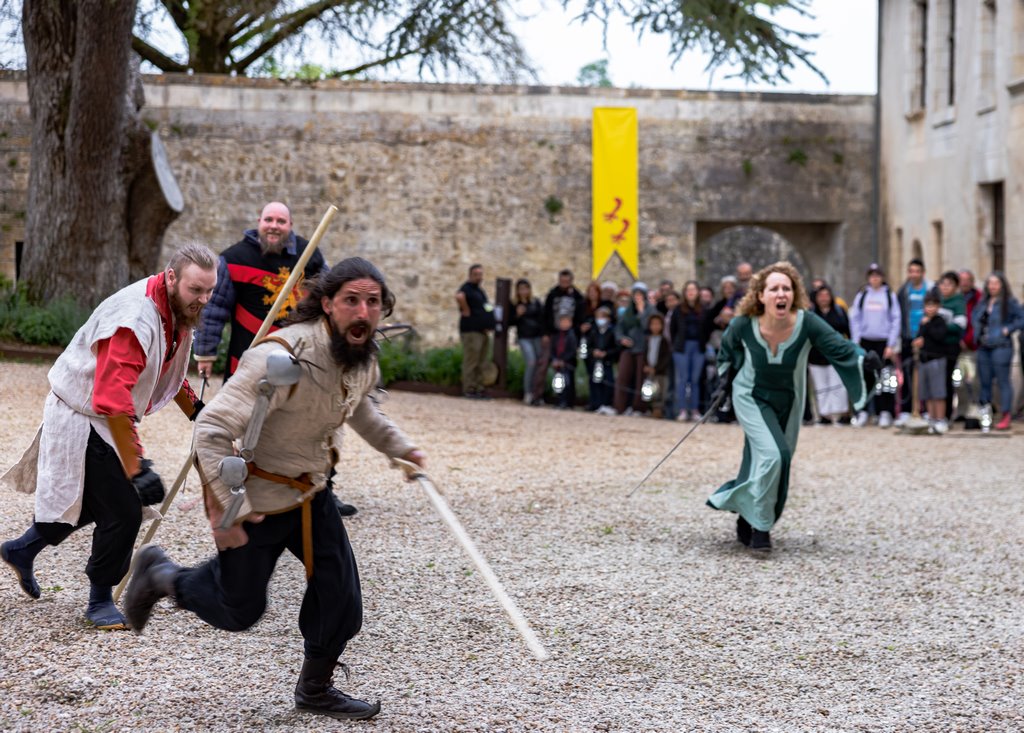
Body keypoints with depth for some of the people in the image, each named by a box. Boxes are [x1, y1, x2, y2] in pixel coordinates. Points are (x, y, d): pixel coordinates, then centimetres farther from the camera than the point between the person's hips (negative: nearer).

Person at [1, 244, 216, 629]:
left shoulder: (177, 309, -2)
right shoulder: (136, 320, -33)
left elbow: (168, 370, 18)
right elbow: (113, 402, -37)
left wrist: (196, 411, 12)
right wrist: (135, 467, -38)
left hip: (105, 418, 10)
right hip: (82, 420, -10)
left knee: (93, 501, 22)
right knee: (123, 510, -11)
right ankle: (100, 601, 8)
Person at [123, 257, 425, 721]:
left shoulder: (364, 358, -7)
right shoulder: (282, 360, -35)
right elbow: (212, 429, -34)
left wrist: (397, 446, 12)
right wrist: (227, 507, -36)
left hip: (310, 493, 7)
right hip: (256, 499, -7)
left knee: (340, 594, 3)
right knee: (239, 611, 10)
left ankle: (315, 690, 25)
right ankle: (160, 576, 36)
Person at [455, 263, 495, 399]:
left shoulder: (479, 290, 20)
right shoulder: (467, 288, -10)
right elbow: (459, 296, -34)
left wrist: (488, 324, 16)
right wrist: (466, 311, -23)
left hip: (482, 330, 10)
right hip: (471, 330, -10)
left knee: (480, 363, 11)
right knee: (471, 361, -8)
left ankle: (479, 389, 16)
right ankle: (469, 390, -6)